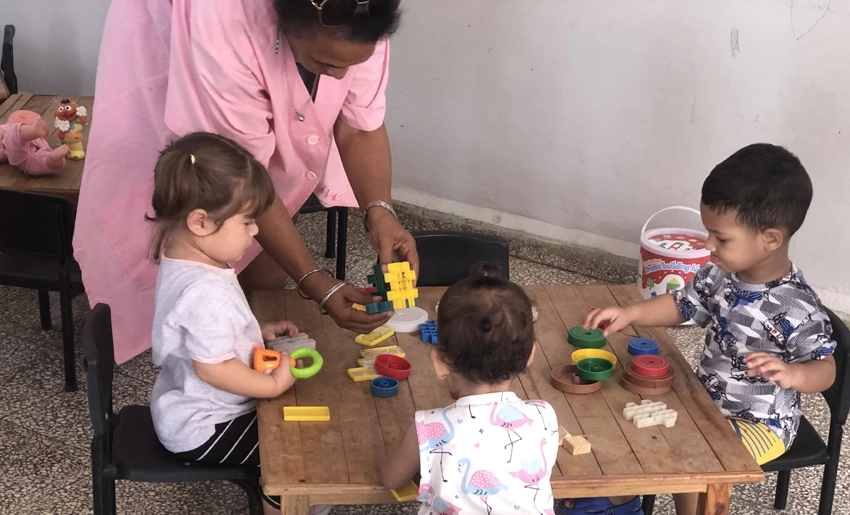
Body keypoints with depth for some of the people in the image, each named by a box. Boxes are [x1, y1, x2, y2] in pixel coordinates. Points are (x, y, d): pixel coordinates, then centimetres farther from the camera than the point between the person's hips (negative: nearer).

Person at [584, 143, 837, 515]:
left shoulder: (796, 308, -29)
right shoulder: (721, 275, -8)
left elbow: (825, 371, -22)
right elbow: (681, 306, 6)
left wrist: (790, 374, -44)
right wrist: (629, 314, -8)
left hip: (761, 423, -7)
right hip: (708, 399, 8)